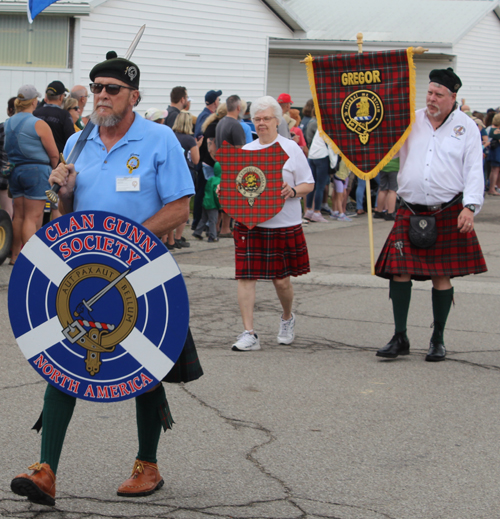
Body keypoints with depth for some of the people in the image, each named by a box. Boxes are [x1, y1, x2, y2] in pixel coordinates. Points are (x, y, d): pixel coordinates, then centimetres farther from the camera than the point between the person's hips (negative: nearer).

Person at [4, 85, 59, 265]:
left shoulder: (7, 124, 6)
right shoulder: (38, 124, -12)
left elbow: (7, 149, 11)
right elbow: (54, 154, -9)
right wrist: (51, 169, 8)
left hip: (14, 172, 6)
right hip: (36, 171, -6)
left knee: (18, 216, 15)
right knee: (32, 217, -4)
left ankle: (15, 255, 21)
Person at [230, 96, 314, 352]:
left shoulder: (291, 148, 2)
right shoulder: (245, 151, 11)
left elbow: (309, 184, 3)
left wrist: (292, 191, -17)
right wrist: (226, 191, -4)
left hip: (284, 224, -2)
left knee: (281, 280, 4)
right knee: (245, 276, -7)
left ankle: (287, 318, 34)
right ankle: (249, 333, -4)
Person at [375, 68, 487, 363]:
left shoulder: (466, 127, 3)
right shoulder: (410, 122, 8)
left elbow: (474, 171, -1)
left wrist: (470, 207, -13)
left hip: (449, 213, -2)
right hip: (411, 212, 2)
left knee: (442, 275, 2)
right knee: (399, 270, -5)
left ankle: (438, 339, 15)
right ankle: (400, 338, 4)